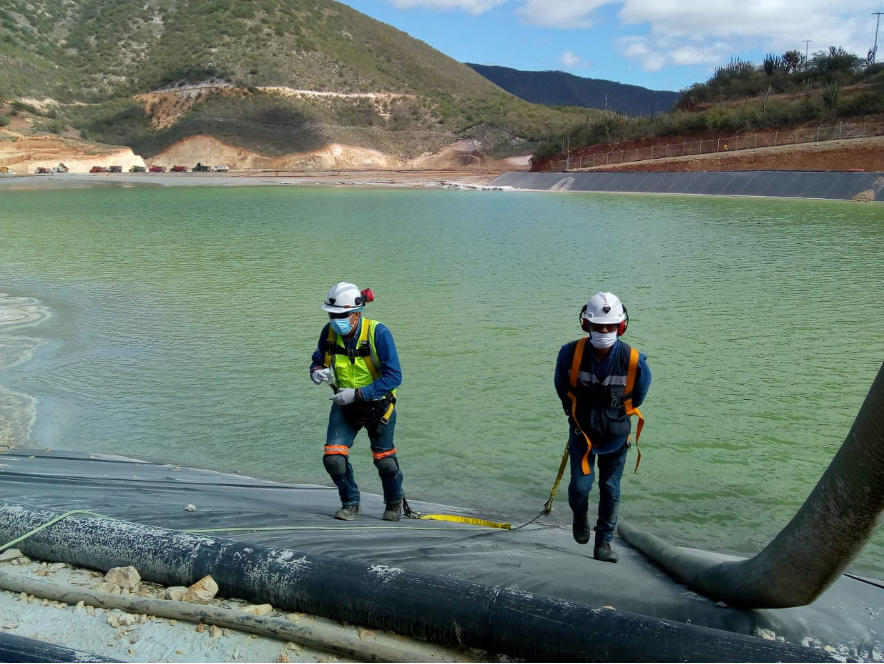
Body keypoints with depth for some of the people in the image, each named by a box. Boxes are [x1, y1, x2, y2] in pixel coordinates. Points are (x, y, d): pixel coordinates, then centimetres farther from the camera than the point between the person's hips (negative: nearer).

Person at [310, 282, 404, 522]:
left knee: (385, 461, 11)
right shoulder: (329, 332, -13)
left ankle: (394, 502, 42)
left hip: (378, 405, -3)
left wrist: (358, 393, -32)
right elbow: (318, 361, 2)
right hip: (344, 405, 3)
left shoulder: (377, 333, -26)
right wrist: (317, 373, -23)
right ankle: (350, 503, 16)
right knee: (333, 458, -11)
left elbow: (393, 376, -27)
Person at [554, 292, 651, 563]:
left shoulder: (634, 361, -19)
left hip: (616, 435, 0)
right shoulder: (570, 353, -18)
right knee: (580, 486, -6)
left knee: (611, 490, 6)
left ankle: (604, 543, 21)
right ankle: (580, 517, 28)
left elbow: (637, 397, 3)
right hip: (581, 432, 0)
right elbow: (562, 389, 4)